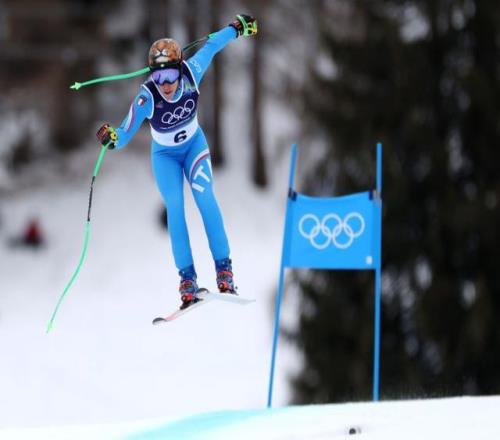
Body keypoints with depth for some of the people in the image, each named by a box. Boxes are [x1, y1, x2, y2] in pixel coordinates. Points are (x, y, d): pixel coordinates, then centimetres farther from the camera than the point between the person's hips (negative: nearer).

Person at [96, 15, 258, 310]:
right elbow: (126, 135, -31)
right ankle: (187, 277, -9)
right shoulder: (147, 97, -35)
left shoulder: (191, 73, -29)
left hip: (194, 144, 1)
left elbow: (211, 46, -10)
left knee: (205, 199, -14)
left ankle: (224, 269, -11)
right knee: (175, 209, -12)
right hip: (165, 155, -1)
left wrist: (239, 26, 5)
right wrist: (112, 138, -54)